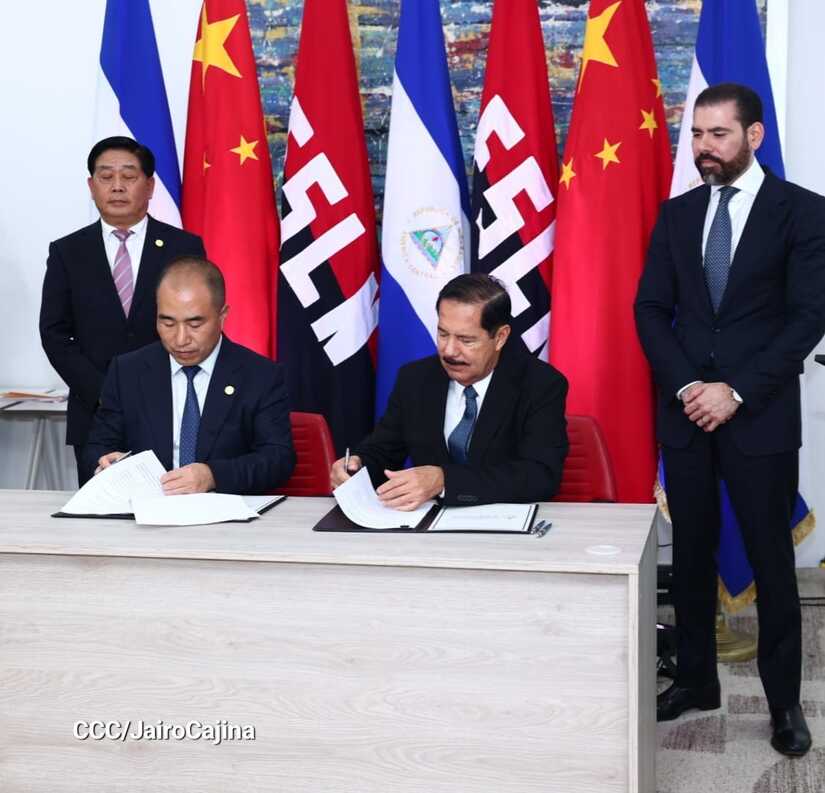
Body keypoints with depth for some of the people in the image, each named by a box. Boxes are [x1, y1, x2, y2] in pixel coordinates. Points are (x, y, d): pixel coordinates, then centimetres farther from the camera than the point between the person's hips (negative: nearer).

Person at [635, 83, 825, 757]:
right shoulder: (677, 213, 9)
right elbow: (650, 310, 6)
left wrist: (736, 391, -15)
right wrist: (684, 385, -9)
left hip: (761, 415, -4)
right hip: (686, 411, 4)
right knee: (691, 554, 10)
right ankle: (696, 679, 24)